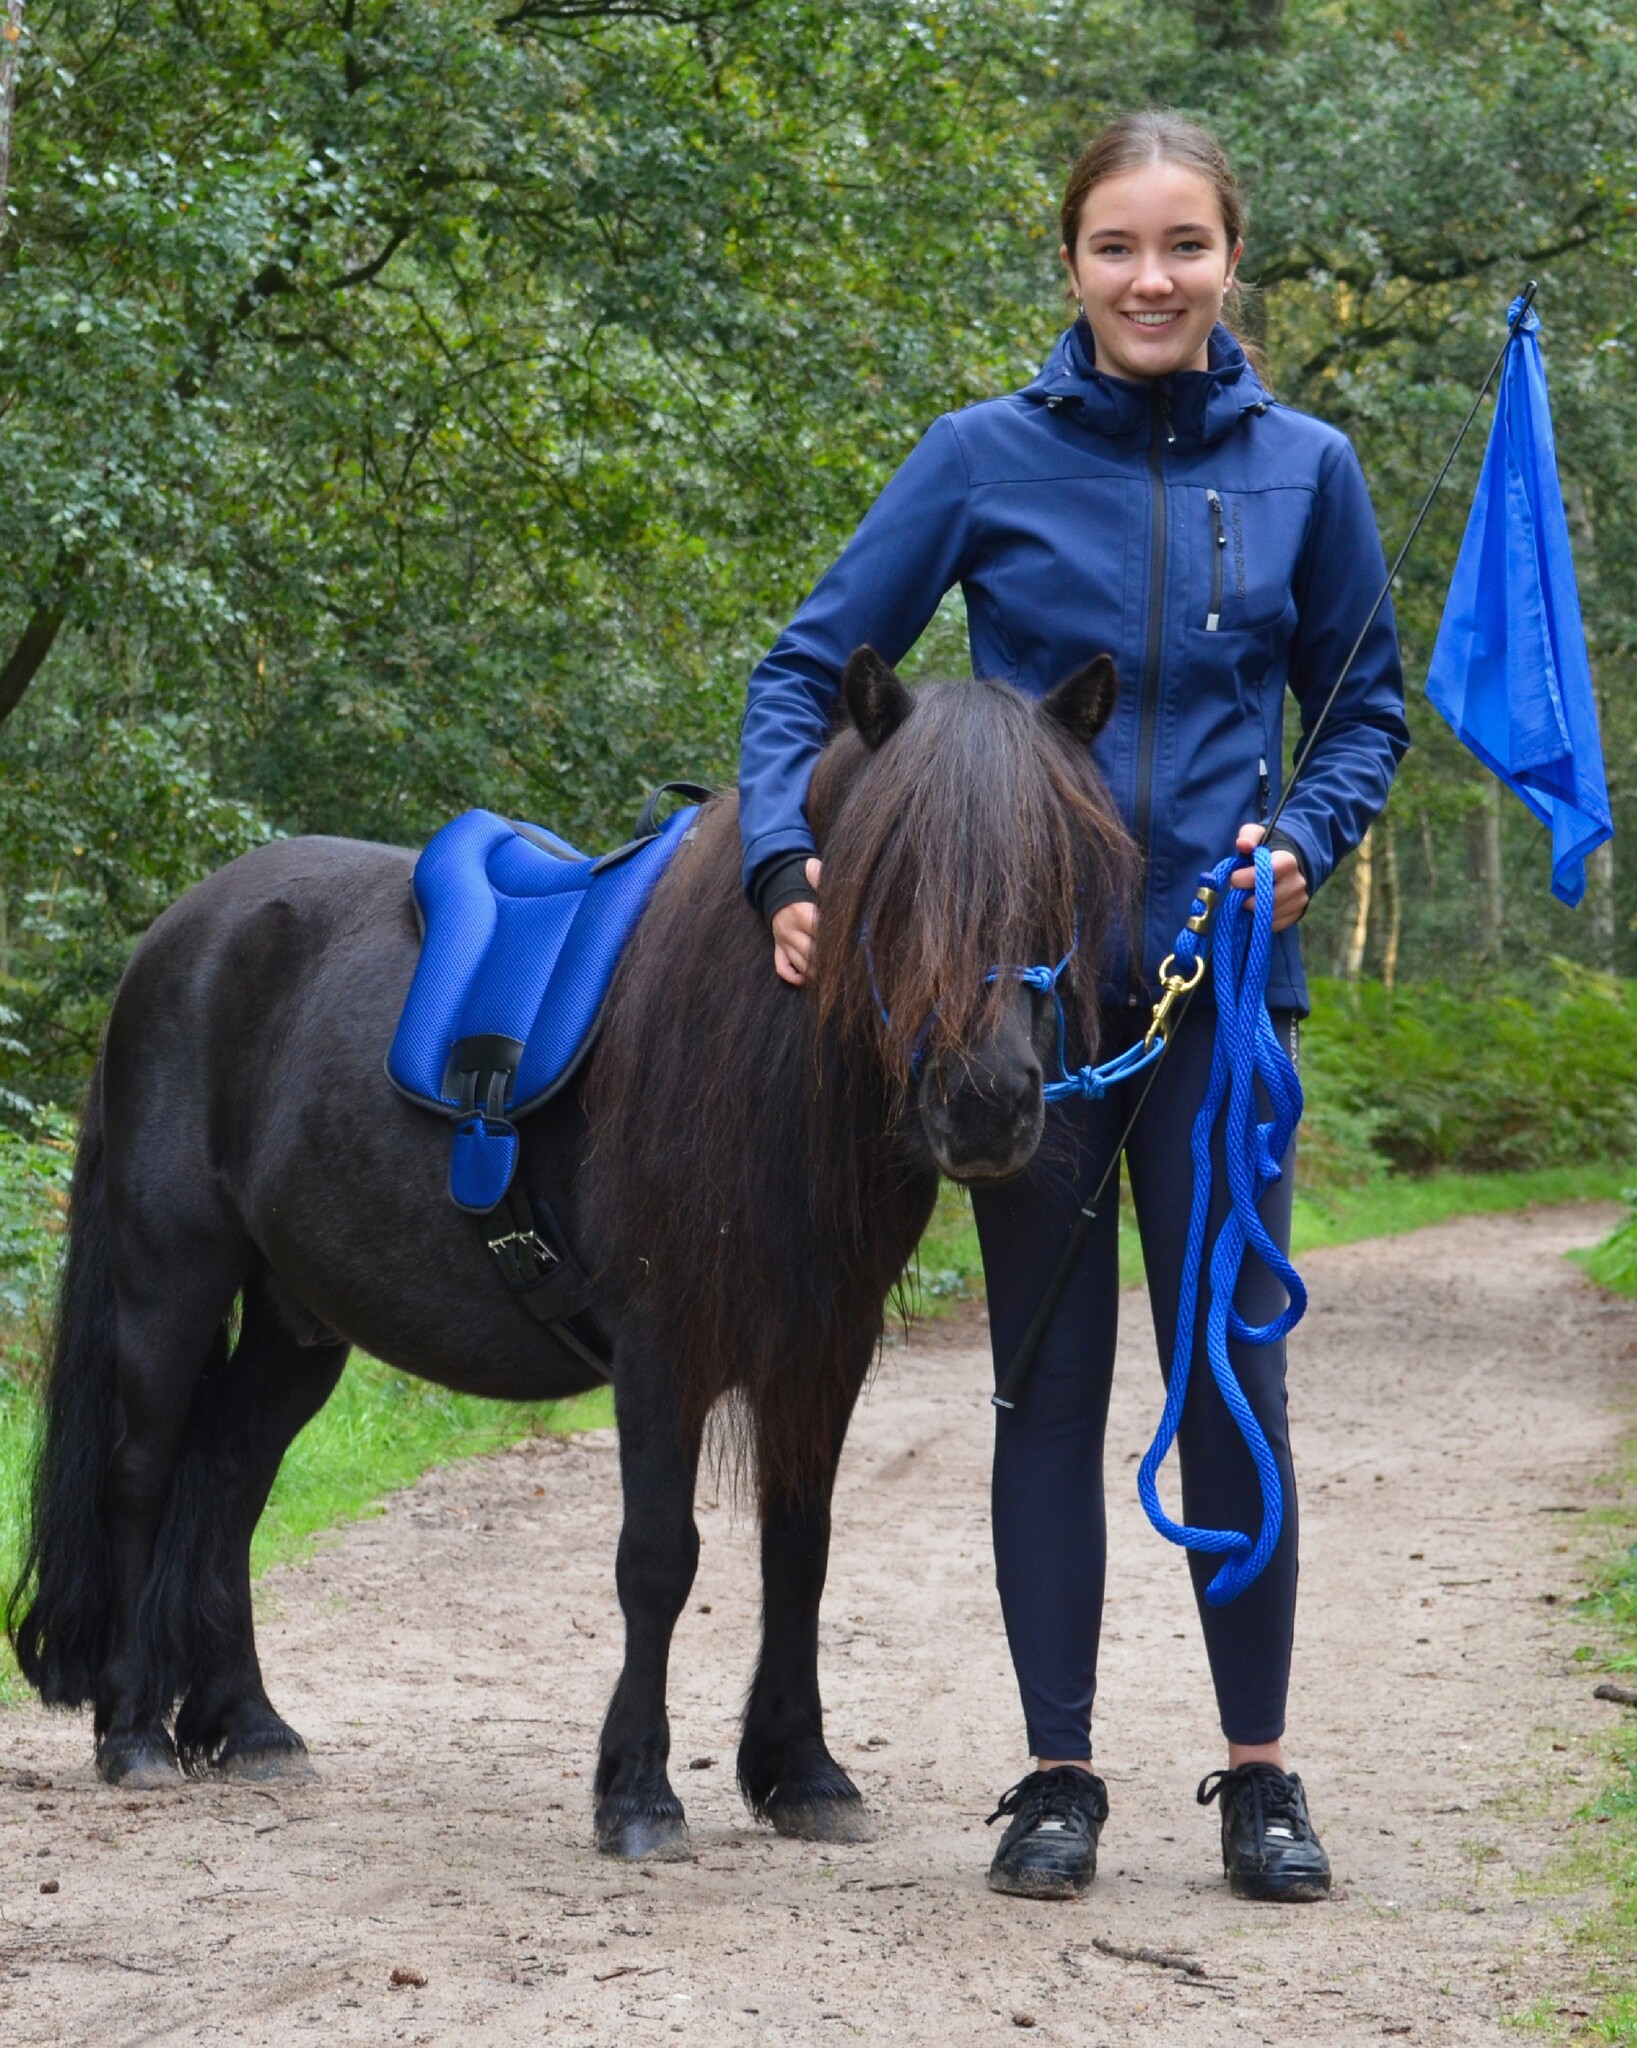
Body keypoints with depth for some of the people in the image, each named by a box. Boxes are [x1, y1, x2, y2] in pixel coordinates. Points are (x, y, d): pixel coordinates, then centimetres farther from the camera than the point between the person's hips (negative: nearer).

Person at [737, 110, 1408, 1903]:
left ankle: (1259, 1772, 14)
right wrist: (786, 855, -11)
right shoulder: (986, 459, -1)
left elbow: (1366, 704, 13)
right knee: (1049, 1381, 5)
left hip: (1219, 978, 1)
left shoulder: (1301, 467, 3)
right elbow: (811, 664, 3)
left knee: (1232, 1375, 2)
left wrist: (1307, 837, -6)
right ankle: (1057, 1775, 13)